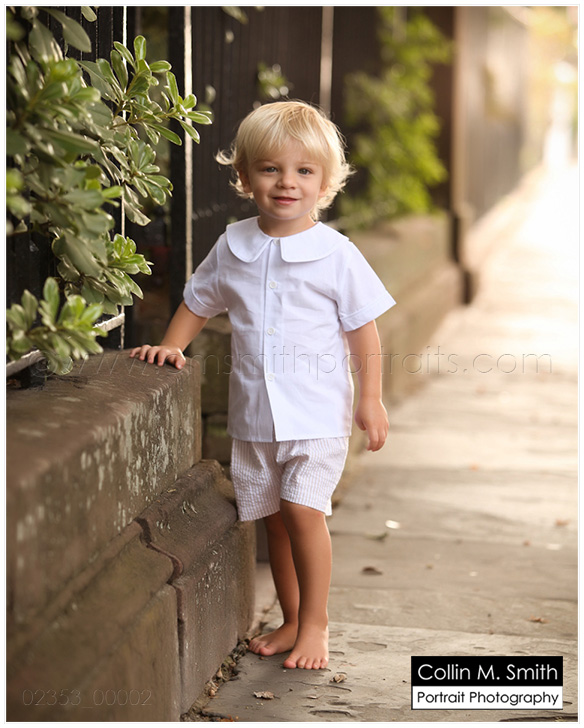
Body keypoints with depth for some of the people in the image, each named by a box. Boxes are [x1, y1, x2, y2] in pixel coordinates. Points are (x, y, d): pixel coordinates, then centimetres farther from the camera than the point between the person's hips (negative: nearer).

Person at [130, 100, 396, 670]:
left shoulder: (336, 255, -7)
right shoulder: (232, 248, 3)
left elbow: (363, 329, -2)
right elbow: (198, 302, 18)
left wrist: (371, 400, -4)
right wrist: (171, 346, 3)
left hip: (317, 414, -4)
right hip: (253, 414, 4)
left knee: (303, 509, -14)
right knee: (274, 517, 11)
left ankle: (315, 624, 1)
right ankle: (292, 621, 26)